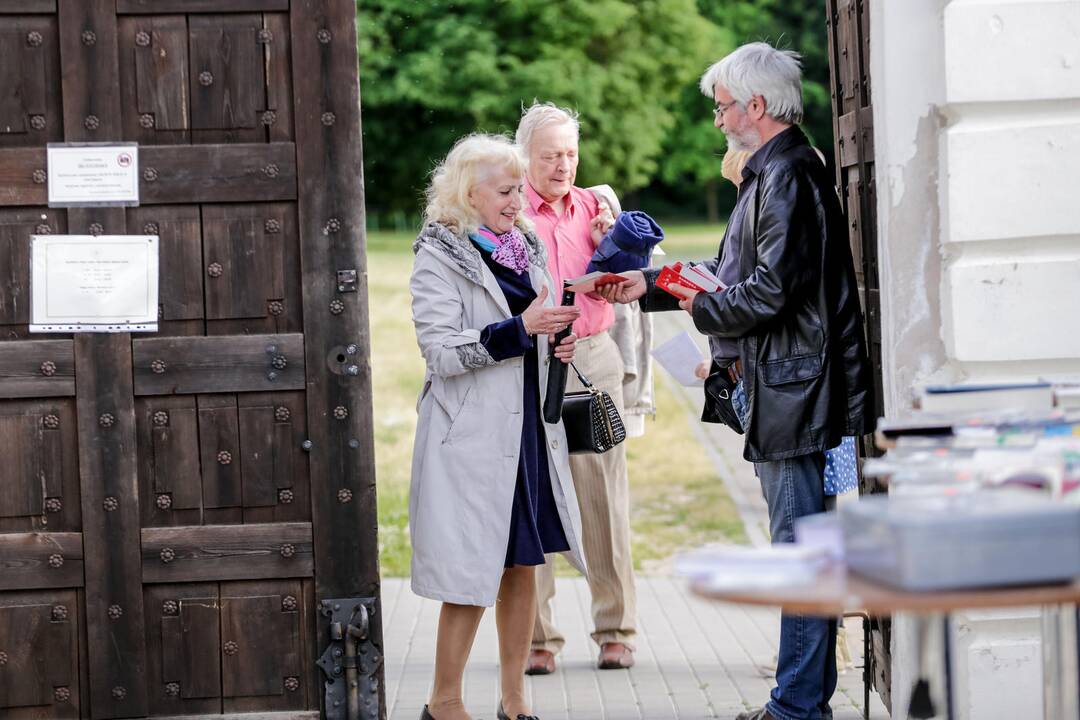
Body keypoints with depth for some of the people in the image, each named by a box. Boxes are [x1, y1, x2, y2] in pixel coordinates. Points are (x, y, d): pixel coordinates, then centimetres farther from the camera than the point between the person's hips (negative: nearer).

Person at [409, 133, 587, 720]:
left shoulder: (527, 248, 13)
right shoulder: (439, 257, -8)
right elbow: (441, 351, -17)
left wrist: (558, 345, 5)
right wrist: (522, 328, -23)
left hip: (529, 427, 7)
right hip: (472, 435, -7)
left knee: (522, 563, 10)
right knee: (473, 573, -4)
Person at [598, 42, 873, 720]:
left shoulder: (788, 176, -15)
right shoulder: (772, 172, 18)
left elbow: (771, 289, -22)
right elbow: (734, 278, 24)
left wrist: (704, 307, -6)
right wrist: (649, 286, 21)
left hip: (794, 389, -11)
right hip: (777, 391, 11)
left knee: (801, 546, -6)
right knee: (802, 545, 14)